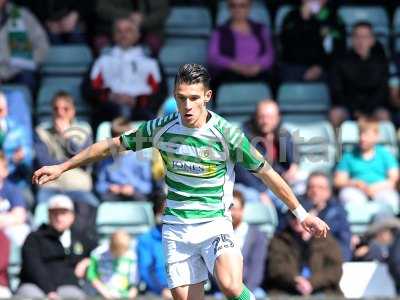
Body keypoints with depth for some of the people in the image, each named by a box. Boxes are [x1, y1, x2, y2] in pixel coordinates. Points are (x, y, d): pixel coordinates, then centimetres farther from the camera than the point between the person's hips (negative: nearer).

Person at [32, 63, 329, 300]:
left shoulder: (226, 133, -11)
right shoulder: (162, 127, -2)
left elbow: (266, 172, -2)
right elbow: (112, 145, 10)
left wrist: (302, 213, 0)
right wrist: (62, 167, 15)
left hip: (215, 224, -3)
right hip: (176, 228, 3)